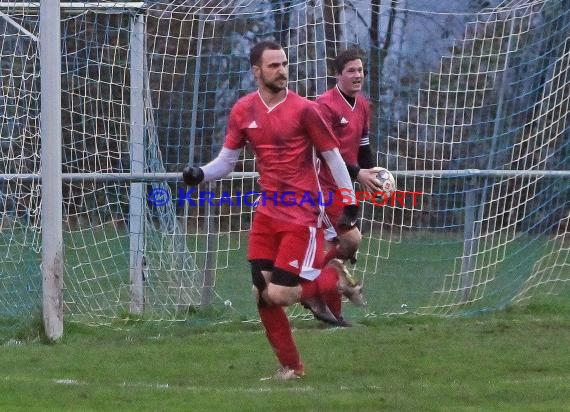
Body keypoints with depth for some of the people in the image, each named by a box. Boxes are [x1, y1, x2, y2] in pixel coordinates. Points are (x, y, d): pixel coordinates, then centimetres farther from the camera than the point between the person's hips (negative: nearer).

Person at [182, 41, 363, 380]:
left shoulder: (303, 109, -8)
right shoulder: (243, 111, 5)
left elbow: (333, 156, -2)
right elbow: (227, 160, 10)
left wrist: (351, 203, -2)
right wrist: (200, 174, -10)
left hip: (302, 215, -5)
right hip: (267, 212, 5)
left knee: (278, 294, -13)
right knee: (262, 294, -1)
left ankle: (334, 279, 15)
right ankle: (291, 366, 15)